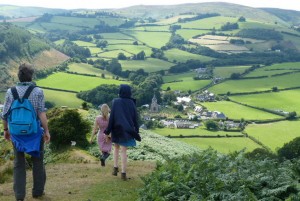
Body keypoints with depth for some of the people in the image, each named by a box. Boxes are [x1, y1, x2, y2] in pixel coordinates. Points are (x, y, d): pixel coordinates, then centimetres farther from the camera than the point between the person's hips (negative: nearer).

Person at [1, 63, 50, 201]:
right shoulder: (38, 91, -10)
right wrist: (46, 131, -9)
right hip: (34, 132, -1)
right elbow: (42, 113, -16)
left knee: (19, 163, 14)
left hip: (16, 132, 2)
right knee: (37, 161, 16)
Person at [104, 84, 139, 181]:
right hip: (126, 130, 1)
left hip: (117, 129, -1)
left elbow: (112, 117, -10)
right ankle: (123, 173, -2)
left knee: (116, 147, 22)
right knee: (124, 151, 3)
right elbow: (135, 118, 2)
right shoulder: (132, 103, 0)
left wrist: (107, 132, -5)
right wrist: (136, 132, 10)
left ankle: (115, 168, 14)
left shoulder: (116, 102, -8)